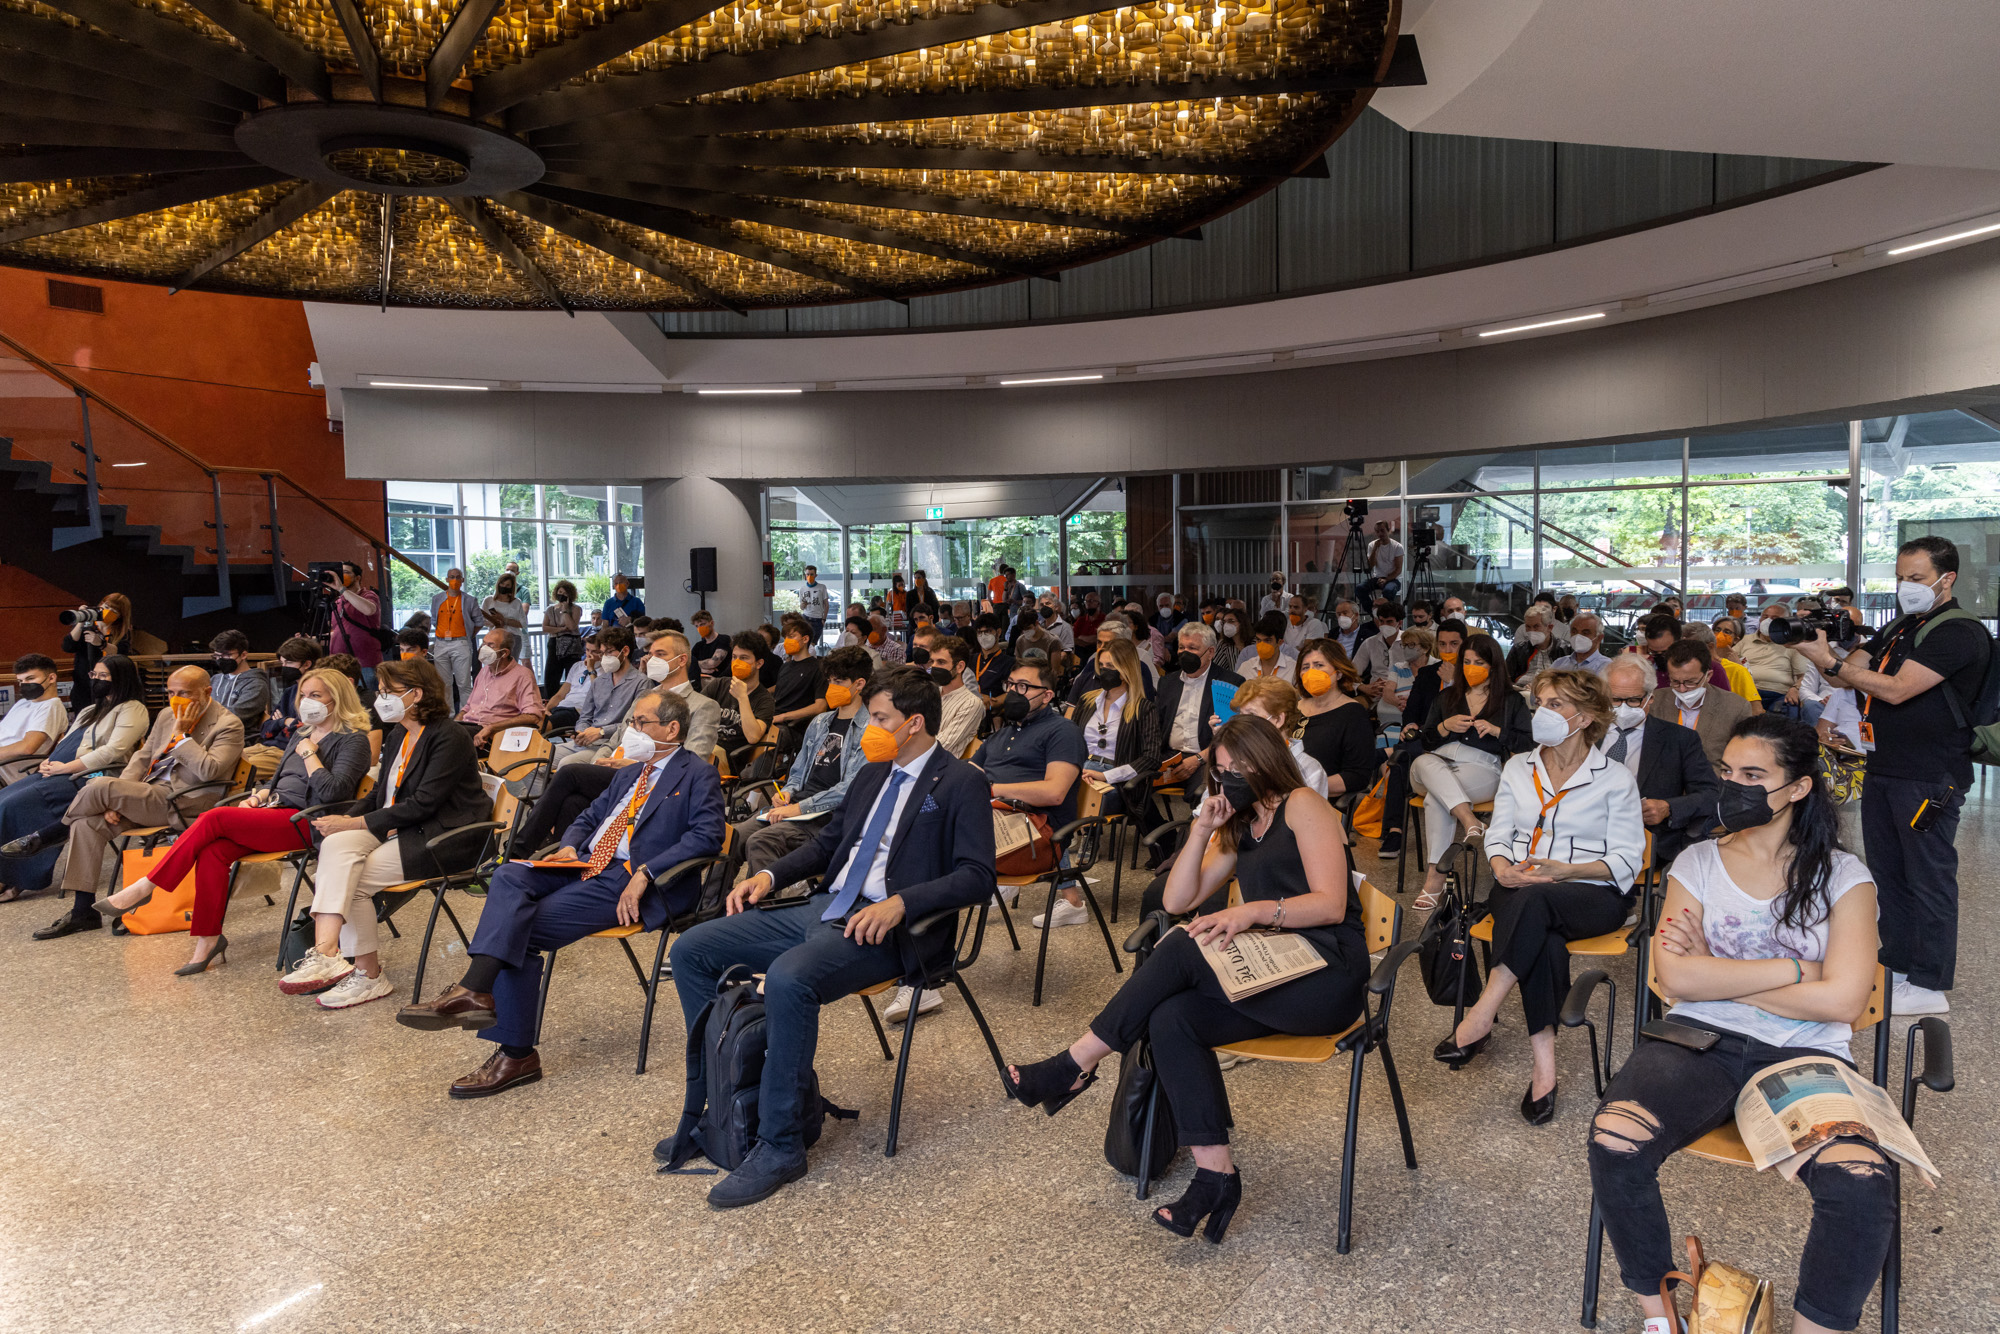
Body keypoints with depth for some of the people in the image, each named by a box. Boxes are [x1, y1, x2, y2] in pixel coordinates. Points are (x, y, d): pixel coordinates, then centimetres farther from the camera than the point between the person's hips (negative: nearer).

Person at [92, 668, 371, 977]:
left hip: (306, 823, -8)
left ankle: (144, 888, -12)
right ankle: (209, 941, -14)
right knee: (213, 851, -20)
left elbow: (333, 792, -18)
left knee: (215, 818, -22)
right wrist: (258, 797, 8)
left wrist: (309, 754, -10)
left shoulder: (353, 740, -5)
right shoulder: (302, 733, 21)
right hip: (275, 812, 8)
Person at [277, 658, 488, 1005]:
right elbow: (380, 795, 17)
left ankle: (368, 975, -15)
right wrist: (345, 820, -4)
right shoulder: (397, 737, 16)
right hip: (401, 830, 8)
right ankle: (325, 956, -31)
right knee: (336, 843, -22)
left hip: (443, 837, -8)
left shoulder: (450, 738, -13)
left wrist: (356, 823, -18)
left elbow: (423, 804, -20)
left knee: (352, 880, -21)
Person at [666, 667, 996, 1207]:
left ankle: (779, 1145, -19)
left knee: (788, 978, -36)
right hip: (824, 908, 9)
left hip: (888, 926, -9)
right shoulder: (871, 774, 19)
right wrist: (771, 875, 11)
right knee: (691, 950, 0)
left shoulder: (962, 784, -5)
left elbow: (977, 877, -15)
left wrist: (900, 902, -28)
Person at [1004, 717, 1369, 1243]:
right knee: (1172, 1019, -20)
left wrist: (1255, 911, -24)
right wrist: (1202, 830, 3)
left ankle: (1078, 1064, -14)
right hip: (1276, 976, 7)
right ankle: (1216, 1175, -20)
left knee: (1182, 948, -24)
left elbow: (1332, 903, -12)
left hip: (1329, 972, -7)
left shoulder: (1302, 805, 0)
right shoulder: (1239, 830, 23)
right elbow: (1177, 899, 15)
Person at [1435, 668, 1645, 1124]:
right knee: (1543, 942, -35)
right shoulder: (1517, 768, 16)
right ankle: (1544, 1066, -34)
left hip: (1592, 894, -3)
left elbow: (1626, 860, 0)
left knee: (1533, 901, -39)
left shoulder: (1615, 778, 5)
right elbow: (1497, 834, 14)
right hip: (1521, 893, 3)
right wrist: (1501, 868, -10)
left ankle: (1480, 1017, -38)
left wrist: (1564, 871, -17)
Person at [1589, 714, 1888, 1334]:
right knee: (1615, 1140, -30)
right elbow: (1677, 977, -3)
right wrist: (1796, 968, -5)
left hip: (1806, 1054, 0)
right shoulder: (1697, 862, 10)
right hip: (1700, 1043, 1)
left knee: (1864, 1187, -33)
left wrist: (1715, 974, -4)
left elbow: (1840, 1000, -6)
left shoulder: (1842, 875, 7)